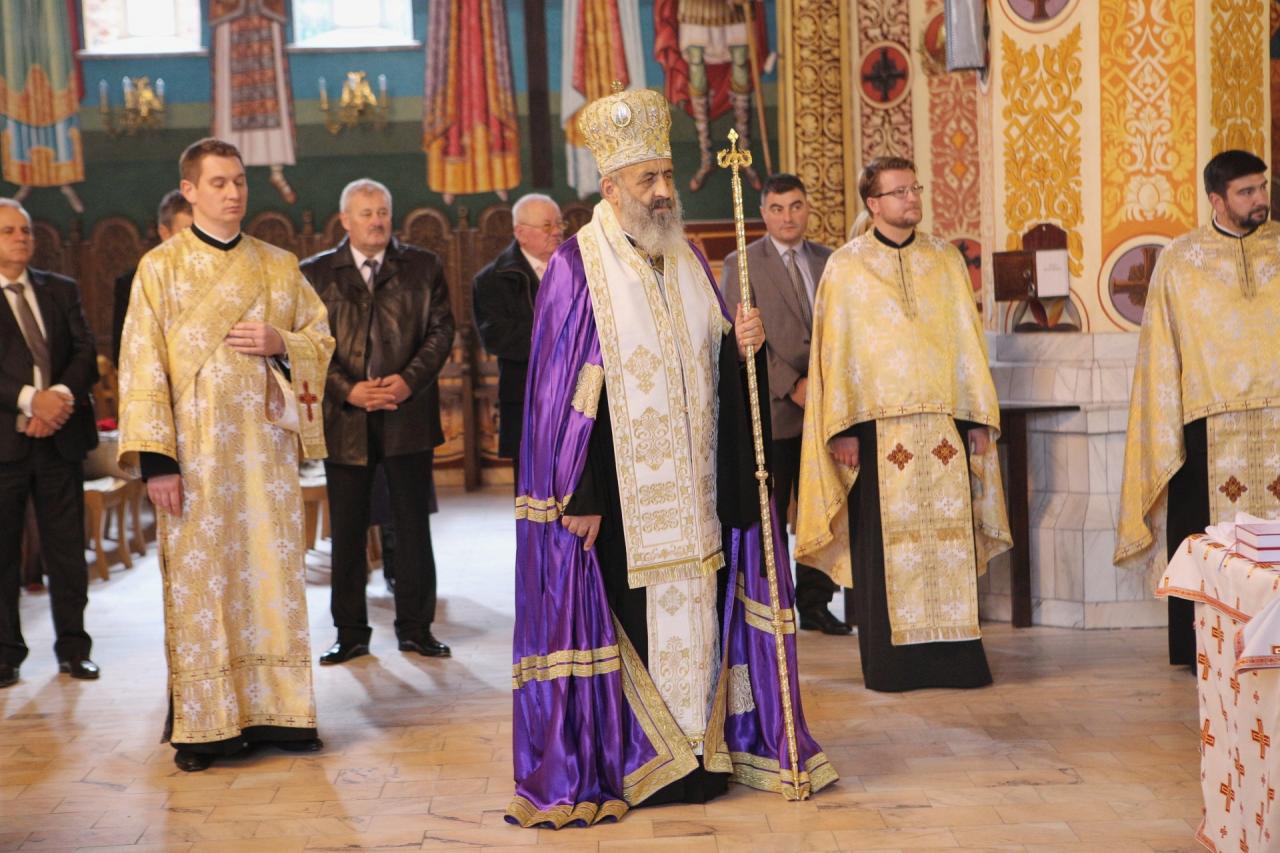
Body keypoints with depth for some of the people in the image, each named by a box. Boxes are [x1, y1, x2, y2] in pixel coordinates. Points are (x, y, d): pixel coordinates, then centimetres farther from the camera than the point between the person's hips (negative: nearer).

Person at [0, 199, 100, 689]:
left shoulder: (61, 291, 14)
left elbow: (85, 353, 5)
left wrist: (62, 397, -13)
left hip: (61, 436, 3)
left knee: (67, 549, 7)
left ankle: (73, 648, 16)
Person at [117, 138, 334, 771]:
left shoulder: (279, 265, 10)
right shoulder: (161, 267, 1)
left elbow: (320, 338, 14)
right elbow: (143, 365, -4)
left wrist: (280, 344, -9)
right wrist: (156, 458, -11)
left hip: (266, 443, 3)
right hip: (196, 450, -3)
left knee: (273, 572, 4)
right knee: (200, 579, -1)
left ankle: (276, 709, 13)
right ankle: (205, 724, 7)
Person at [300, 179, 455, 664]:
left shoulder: (422, 268, 8)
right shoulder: (316, 274, 6)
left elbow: (441, 329, 2)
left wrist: (409, 380, -12)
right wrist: (347, 390, -13)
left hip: (408, 415, 0)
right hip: (345, 419, 0)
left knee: (413, 527, 4)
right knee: (347, 530, 5)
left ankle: (415, 627, 15)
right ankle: (351, 632, 14)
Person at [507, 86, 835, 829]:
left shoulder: (689, 260, 11)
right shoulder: (578, 267, -8)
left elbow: (717, 366, 17)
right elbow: (565, 388, -11)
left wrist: (743, 345, -7)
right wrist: (578, 497, -15)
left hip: (694, 488, 6)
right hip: (621, 490, -5)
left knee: (697, 610, 8)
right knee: (631, 619, -1)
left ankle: (700, 752, 19)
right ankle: (633, 766, 11)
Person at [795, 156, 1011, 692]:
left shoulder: (946, 260, 11)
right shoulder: (846, 266, 4)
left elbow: (968, 342, 11)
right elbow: (836, 351, 0)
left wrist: (979, 417, 4)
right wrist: (844, 427, -8)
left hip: (944, 423, 2)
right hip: (879, 426, -2)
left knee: (950, 538, 1)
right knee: (885, 543, -1)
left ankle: (954, 656, 8)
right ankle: (890, 663, 7)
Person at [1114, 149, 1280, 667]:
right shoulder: (1180, 259, 3)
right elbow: (1161, 352, 3)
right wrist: (1166, 428, -2)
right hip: (1211, 423, -1)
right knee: (1207, 533, 1)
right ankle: (1204, 649, 10)